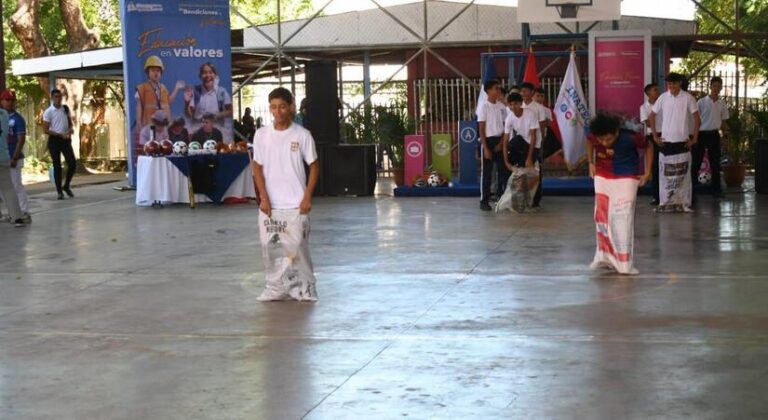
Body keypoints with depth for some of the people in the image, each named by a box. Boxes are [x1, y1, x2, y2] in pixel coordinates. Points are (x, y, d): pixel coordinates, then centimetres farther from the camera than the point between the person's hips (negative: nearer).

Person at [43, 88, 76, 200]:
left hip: (66, 139, 4)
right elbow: (45, 130, -10)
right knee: (57, 166, 0)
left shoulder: (66, 109, 7)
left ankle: (66, 186, 17)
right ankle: (59, 191, 9)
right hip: (54, 140, -4)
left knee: (72, 163, -3)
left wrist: (71, 129, -4)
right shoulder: (48, 112, -8)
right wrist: (60, 134, -17)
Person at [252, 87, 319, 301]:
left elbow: (314, 166, 1)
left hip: (295, 204, -2)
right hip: (269, 203, 2)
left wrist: (307, 197, -6)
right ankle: (275, 287, 16)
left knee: (298, 247, 1)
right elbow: (258, 167, 6)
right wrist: (264, 198, -3)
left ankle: (305, 288, 14)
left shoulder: (302, 135, -4)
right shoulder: (262, 134, 2)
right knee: (269, 247, 5)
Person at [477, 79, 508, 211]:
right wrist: (485, 148, -14)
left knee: (503, 170, 6)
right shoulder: (484, 107, -7)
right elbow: (481, 129, -9)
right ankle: (484, 201, 3)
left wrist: (501, 143, -5)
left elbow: (505, 126, 8)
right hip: (488, 141, -5)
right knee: (487, 172, -2)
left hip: (500, 141, 5)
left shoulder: (502, 106, 7)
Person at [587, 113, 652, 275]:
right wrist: (591, 163, 3)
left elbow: (648, 147, -6)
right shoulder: (594, 136, -18)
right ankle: (604, 256, 23)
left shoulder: (630, 137, -26)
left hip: (626, 178, -3)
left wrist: (647, 173, -6)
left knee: (623, 219, -9)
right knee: (601, 216, 6)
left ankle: (624, 263, -4)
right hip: (602, 177, 3)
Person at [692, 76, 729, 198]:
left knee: (715, 163, 5)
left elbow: (723, 121, 15)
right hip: (701, 133, -4)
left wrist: (725, 133, 2)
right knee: (696, 162, -1)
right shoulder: (702, 102, -4)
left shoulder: (722, 104, 8)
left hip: (714, 134, 4)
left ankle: (716, 188, 10)